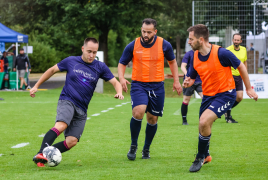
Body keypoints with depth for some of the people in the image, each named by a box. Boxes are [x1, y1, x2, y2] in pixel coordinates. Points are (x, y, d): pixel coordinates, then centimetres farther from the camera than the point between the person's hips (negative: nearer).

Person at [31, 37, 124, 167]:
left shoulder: (100, 67, 7)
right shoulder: (71, 61, 3)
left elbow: (115, 82, 7)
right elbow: (52, 70, 17)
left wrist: (119, 92, -16)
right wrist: (36, 86, 18)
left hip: (82, 110, 3)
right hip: (67, 101, -3)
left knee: (72, 142, -14)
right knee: (61, 126, -33)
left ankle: (46, 156, -6)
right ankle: (40, 154, -43)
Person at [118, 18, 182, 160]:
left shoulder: (164, 45, -3)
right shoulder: (132, 46, -5)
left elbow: (172, 61, 15)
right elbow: (122, 63, 8)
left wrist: (176, 81, 9)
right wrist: (121, 78, -11)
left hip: (157, 86, 2)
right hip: (138, 84, -2)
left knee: (152, 119, 7)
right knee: (138, 112, -24)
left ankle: (146, 149, 27)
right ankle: (133, 146, -7)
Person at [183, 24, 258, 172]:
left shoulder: (221, 53, -20)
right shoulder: (195, 56, -2)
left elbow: (241, 66, -7)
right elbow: (191, 78, 11)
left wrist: (249, 88, 0)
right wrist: (187, 83, -15)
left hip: (225, 94, -6)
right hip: (208, 95, 6)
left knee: (204, 121, -24)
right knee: (203, 129, 12)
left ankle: (200, 157, -6)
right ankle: (206, 156, 42)